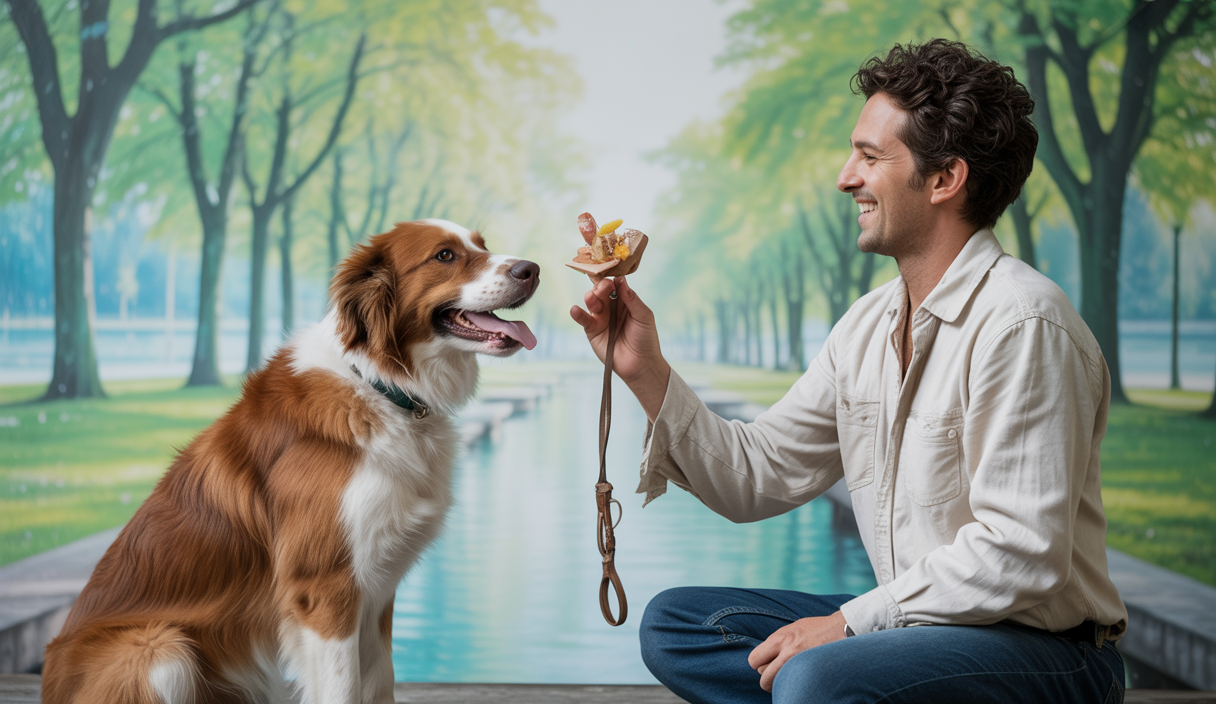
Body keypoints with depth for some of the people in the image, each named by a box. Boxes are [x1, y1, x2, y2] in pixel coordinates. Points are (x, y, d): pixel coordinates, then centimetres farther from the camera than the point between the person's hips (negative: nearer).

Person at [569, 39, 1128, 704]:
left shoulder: (1021, 323, -19)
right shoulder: (868, 324, 8)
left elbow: (1020, 556, -24)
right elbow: (756, 477, 10)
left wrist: (848, 621, -18)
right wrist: (648, 374, -1)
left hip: (1041, 648, -8)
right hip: (915, 622, 9)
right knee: (672, 622, 4)